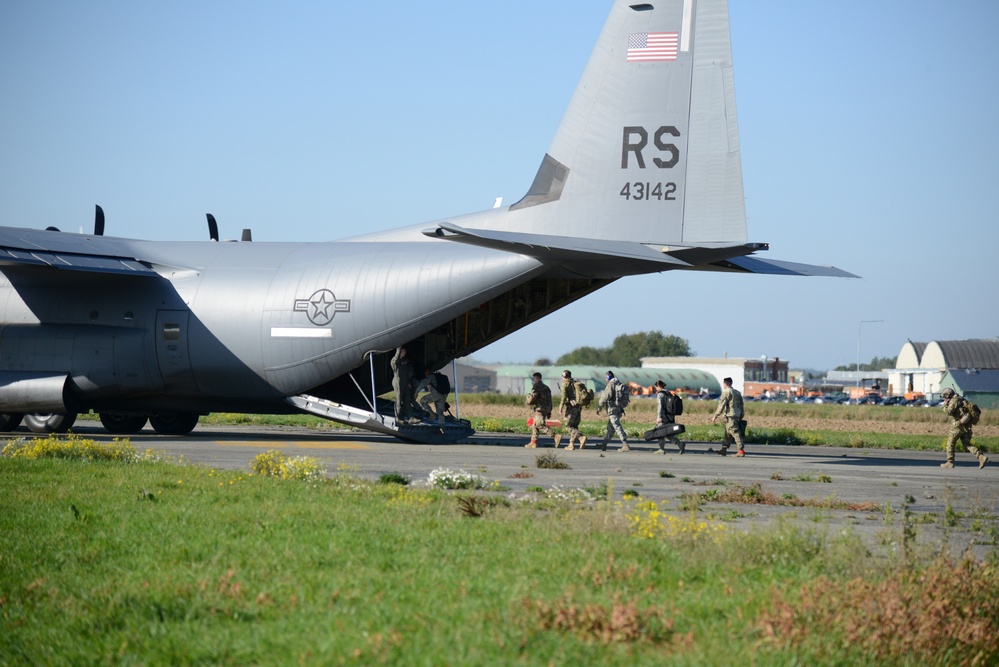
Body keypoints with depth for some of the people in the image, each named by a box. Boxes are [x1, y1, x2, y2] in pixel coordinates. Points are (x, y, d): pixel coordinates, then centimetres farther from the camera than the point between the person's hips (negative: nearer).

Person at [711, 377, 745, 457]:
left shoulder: (726, 392, -8)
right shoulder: (737, 392, 17)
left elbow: (721, 405, -11)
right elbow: (741, 405, 20)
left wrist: (715, 416, -7)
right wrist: (741, 416, 24)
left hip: (730, 415, -9)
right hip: (737, 416, 9)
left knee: (735, 432, -11)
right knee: (728, 434, 15)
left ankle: (741, 450, -16)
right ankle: (724, 449, 21)